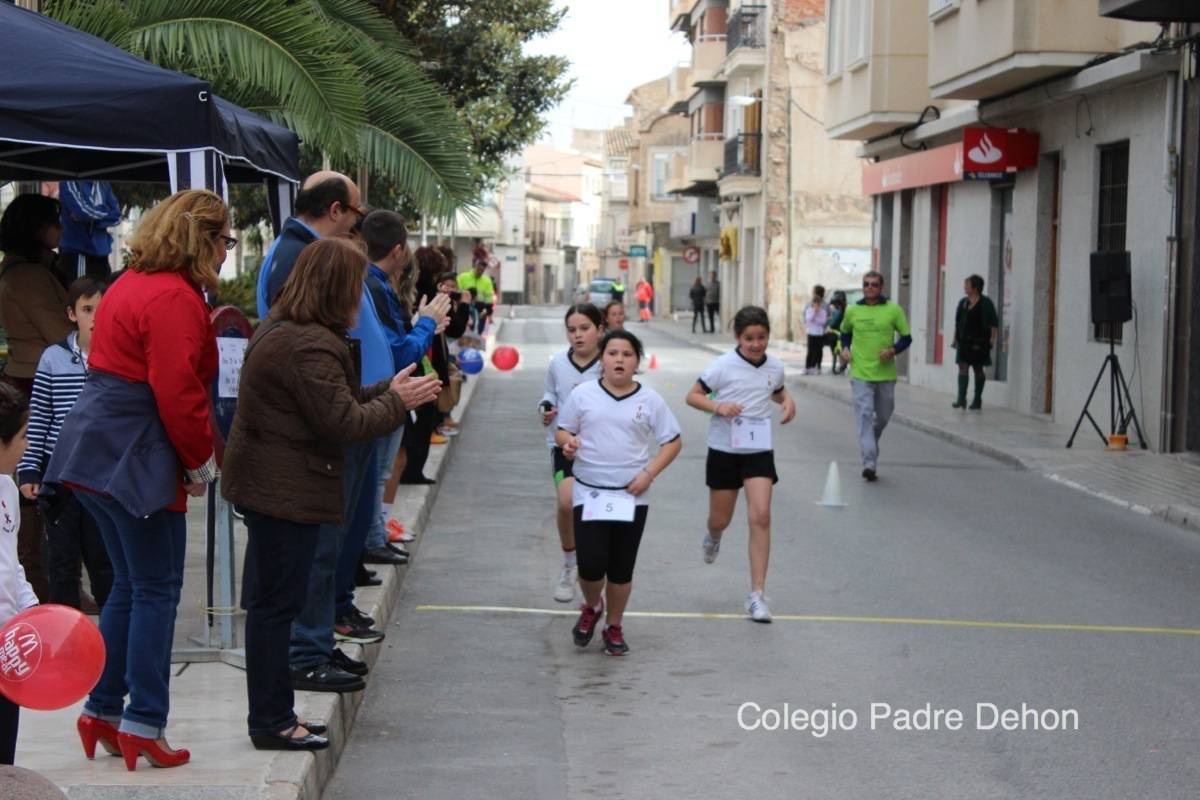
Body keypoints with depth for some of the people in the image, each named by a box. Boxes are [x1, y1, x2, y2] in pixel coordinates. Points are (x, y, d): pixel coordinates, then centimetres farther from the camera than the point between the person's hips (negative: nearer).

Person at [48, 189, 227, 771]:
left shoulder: (133, 283, 15)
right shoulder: (176, 298, -16)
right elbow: (177, 392, -20)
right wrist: (202, 461, -9)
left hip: (96, 452, 10)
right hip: (137, 458, -10)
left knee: (130, 585, 18)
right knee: (157, 589, -1)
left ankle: (101, 710, 22)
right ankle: (143, 724, 3)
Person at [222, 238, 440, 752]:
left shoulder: (280, 327, 13)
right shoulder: (310, 346, -22)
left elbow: (335, 400, 16)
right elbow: (345, 423, -21)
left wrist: (387, 391, 12)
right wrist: (398, 402, -8)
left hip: (266, 483, 11)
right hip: (285, 490, -11)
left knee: (269, 600, 15)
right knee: (276, 603, -3)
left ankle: (272, 715, 23)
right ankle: (271, 722, 5)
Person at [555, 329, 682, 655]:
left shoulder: (650, 400, 2)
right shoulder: (583, 394, 1)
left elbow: (673, 442, 6)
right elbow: (561, 431, 10)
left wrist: (649, 474, -7)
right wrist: (568, 441, -15)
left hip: (632, 496, 1)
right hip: (589, 493, -1)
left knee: (621, 569, 6)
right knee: (592, 564, -10)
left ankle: (614, 627, 26)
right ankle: (591, 608, 23)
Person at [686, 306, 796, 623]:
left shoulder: (775, 367, 1)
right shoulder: (723, 366, -10)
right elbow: (692, 396, -5)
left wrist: (788, 400, -1)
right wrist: (717, 406, -23)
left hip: (759, 451, 2)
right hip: (724, 450, -1)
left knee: (761, 516, -13)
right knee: (720, 520, 11)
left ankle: (757, 595, -8)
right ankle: (713, 537, 53)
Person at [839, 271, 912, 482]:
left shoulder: (894, 310, -1)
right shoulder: (852, 310, 3)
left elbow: (906, 337, 4)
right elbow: (845, 332, 21)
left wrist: (893, 350, -14)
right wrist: (845, 348, 2)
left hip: (885, 373, 1)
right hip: (860, 373, -1)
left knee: (883, 416, 14)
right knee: (864, 415, -12)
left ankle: (871, 442, 44)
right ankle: (869, 463, -17)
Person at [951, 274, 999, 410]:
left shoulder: (985, 303, -7)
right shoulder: (963, 302, 10)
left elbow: (994, 323, -9)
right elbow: (957, 322, 16)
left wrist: (992, 339, -16)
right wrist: (955, 339, 13)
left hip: (978, 342, -5)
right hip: (964, 341, 5)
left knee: (978, 370, 5)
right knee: (963, 367, -5)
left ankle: (977, 400, 12)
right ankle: (961, 399, -10)